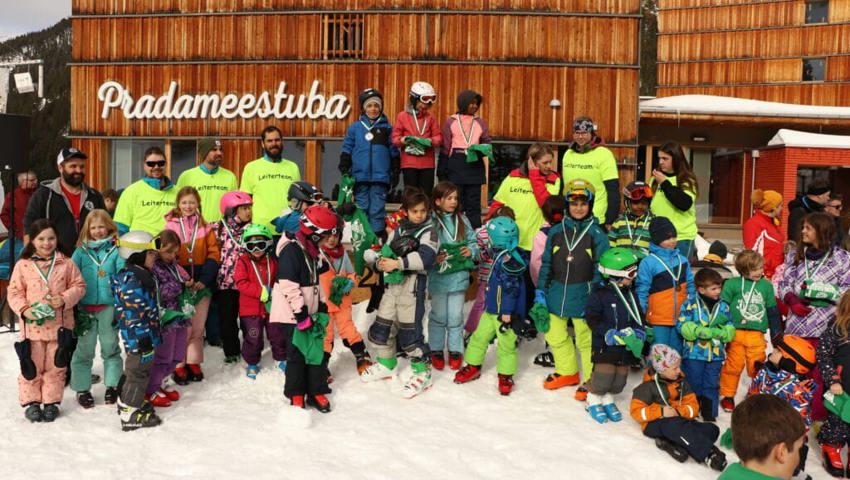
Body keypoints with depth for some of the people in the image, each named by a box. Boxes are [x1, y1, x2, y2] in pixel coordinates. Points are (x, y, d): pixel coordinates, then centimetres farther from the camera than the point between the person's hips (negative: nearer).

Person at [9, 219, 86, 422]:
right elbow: (14, 292, 1)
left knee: (56, 366, 9)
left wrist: (64, 299, -14)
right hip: (32, 325, 0)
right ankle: (30, 402, 21)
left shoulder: (66, 263, 0)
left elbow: (78, 286, 3)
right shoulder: (23, 265, -1)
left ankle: (52, 402, 22)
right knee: (32, 366, 7)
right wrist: (24, 309, -14)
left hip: (59, 325, 1)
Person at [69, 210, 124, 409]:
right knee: (84, 349, 7)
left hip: (109, 306, -1)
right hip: (85, 307, 1)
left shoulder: (116, 250, 0)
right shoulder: (81, 251, 5)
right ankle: (82, 388, 18)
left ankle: (112, 385, 23)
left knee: (110, 347, 10)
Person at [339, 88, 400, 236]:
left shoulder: (387, 127, 8)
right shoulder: (355, 127, 8)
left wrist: (395, 173, 7)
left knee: (378, 210, -1)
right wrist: (344, 172, 2)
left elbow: (394, 152, 10)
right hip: (360, 177, 1)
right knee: (362, 210, 5)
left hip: (380, 178, 0)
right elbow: (346, 151, 8)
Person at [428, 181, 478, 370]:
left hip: (459, 276, 3)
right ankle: (436, 350, 28)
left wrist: (471, 250, -9)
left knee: (456, 317, 10)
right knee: (438, 316, 12)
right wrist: (434, 258, -24)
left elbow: (474, 241, 10)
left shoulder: (462, 220, 3)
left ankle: (455, 350, 26)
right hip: (438, 276, -3)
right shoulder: (430, 221, -10)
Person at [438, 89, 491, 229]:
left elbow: (487, 144, 10)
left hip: (475, 165, 2)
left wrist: (481, 149, -14)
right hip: (456, 165, -1)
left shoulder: (480, 122, 9)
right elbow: (445, 148, 4)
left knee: (473, 203, 4)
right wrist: (442, 171, 1)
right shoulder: (451, 121, 4)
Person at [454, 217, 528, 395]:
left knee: (506, 344, 2)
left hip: (506, 312, -10)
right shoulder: (502, 255, 7)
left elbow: (511, 290, -23)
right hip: (492, 309, 10)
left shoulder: (510, 259, -23)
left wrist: (506, 313, -22)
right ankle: (473, 367, 31)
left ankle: (505, 375, 18)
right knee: (479, 337, 16)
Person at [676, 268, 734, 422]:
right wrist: (706, 331, -21)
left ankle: (710, 415, 22)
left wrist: (720, 331, -19)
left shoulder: (723, 306, 5)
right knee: (693, 385, 8)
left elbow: (730, 331, 4)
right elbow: (683, 327, -14)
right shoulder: (690, 305, -7)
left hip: (716, 353, 3)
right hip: (693, 353, -3)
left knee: (712, 385, 10)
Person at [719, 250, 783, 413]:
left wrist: (776, 333, 16)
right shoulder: (732, 284, -4)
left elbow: (773, 310, 15)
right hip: (735, 333, -3)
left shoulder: (766, 285, 8)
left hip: (757, 335, 3)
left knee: (757, 368, 8)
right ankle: (727, 396, 15)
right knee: (733, 365, 3)